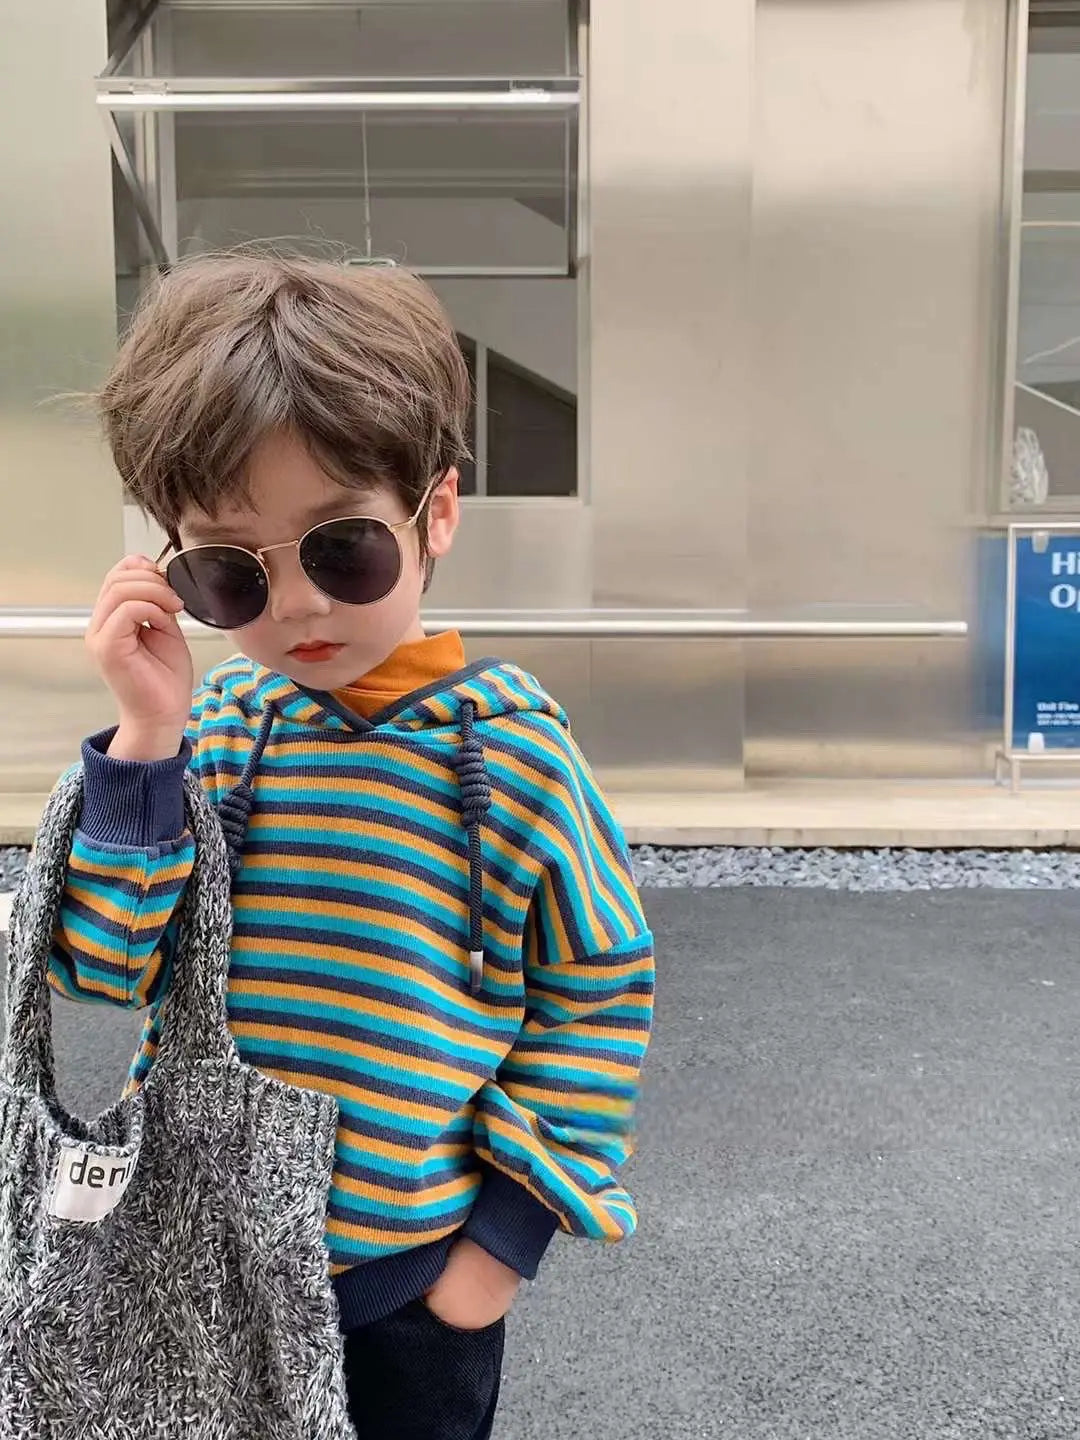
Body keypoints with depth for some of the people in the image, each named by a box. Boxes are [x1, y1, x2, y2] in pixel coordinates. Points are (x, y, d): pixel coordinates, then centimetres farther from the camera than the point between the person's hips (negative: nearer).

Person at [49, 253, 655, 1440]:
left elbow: (601, 985, -10)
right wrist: (145, 736, -21)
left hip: (416, 1267, -3)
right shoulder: (212, 724, -7)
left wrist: (509, 1228, -8)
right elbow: (105, 965, -10)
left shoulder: (501, 740, -17)